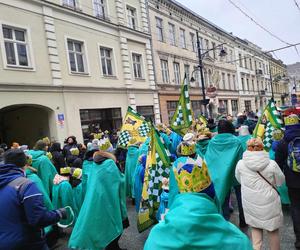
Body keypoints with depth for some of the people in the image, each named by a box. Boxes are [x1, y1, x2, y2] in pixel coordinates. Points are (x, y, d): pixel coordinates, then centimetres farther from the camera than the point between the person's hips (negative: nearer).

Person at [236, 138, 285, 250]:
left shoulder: (240, 164, -13)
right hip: (269, 203, 0)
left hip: (251, 203, 1)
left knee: (255, 228, 21)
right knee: (273, 230, 21)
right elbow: (280, 181, 1)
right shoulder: (272, 164, -16)